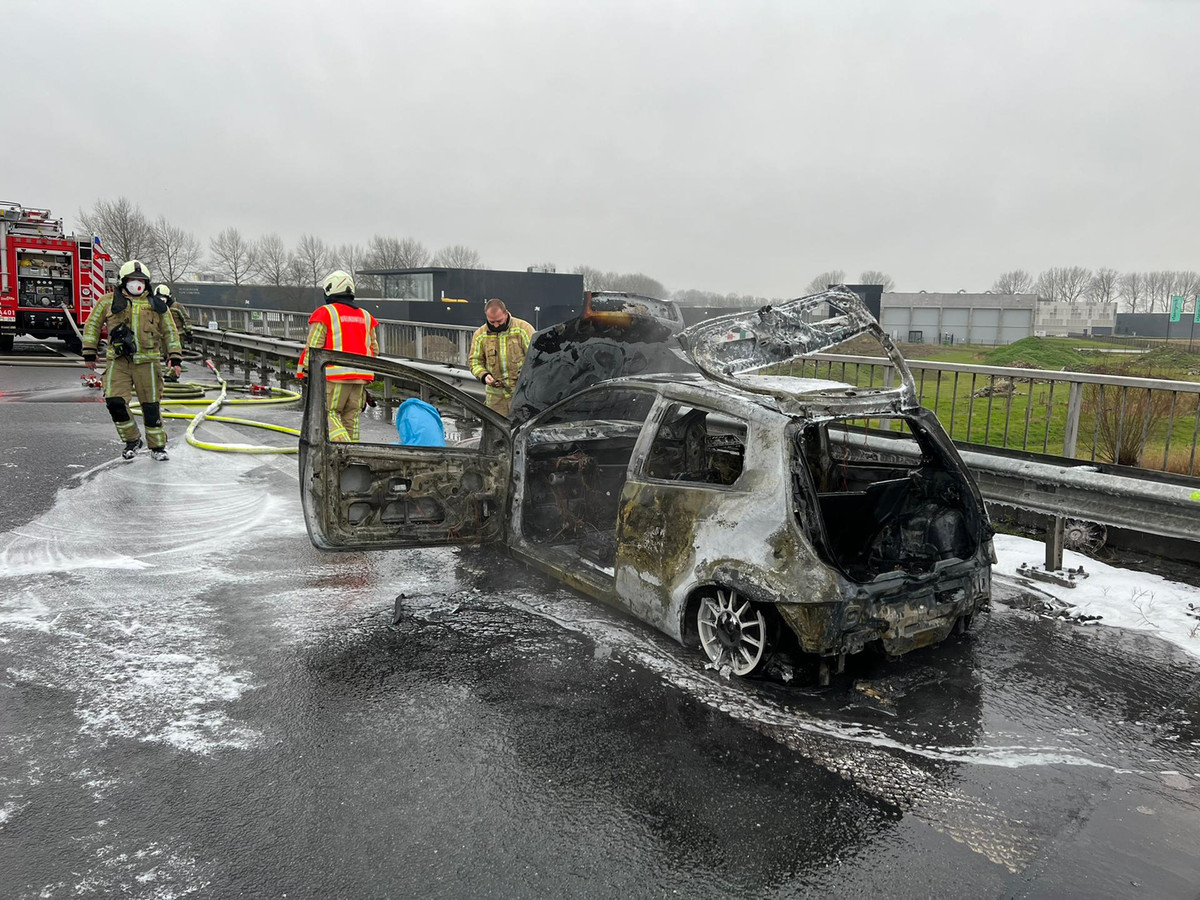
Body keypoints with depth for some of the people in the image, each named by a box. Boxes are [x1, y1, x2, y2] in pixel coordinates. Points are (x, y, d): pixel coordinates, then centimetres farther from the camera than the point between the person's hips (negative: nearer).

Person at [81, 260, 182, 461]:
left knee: (151, 406, 2)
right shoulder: (109, 301, 8)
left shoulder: (156, 305, 10)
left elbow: (170, 332, 14)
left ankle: (157, 446, 15)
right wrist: (89, 353, 10)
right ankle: (132, 440, 11)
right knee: (115, 402, -10)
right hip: (119, 362, 0)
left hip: (147, 362, 0)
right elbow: (92, 325, 14)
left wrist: (175, 358, 6)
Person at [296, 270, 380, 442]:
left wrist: (303, 371, 2)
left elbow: (313, 346, -7)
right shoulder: (365, 316, 15)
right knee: (351, 416, 11)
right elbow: (374, 349, 17)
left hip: (335, 375, -5)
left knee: (329, 413, 0)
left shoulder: (325, 313, -3)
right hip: (360, 376, 5)